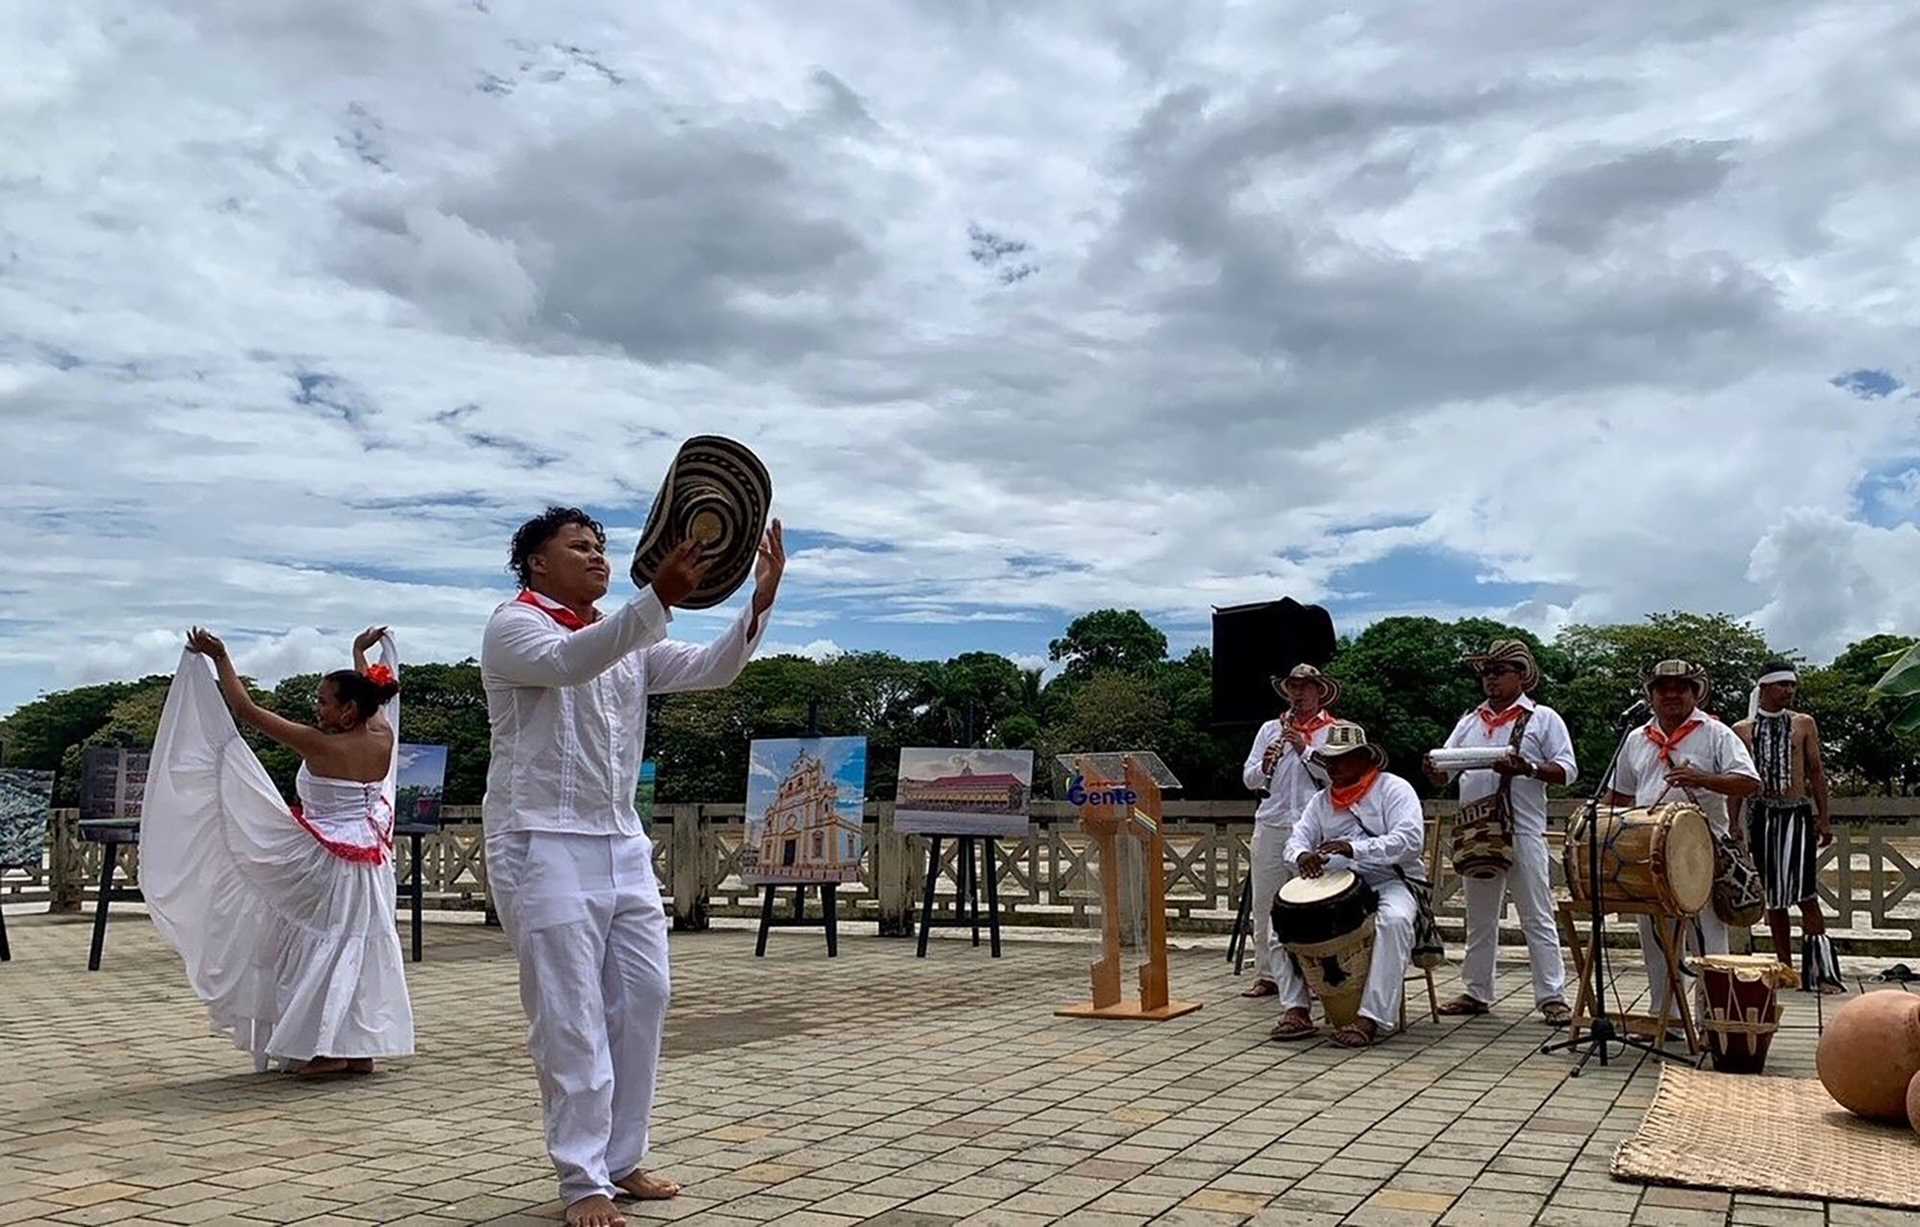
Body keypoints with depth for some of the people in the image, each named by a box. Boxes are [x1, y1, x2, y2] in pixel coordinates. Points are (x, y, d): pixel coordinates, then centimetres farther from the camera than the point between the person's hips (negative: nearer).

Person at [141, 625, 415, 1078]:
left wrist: (220, 658, -5)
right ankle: (361, 1047, 16)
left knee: (320, 946, 3)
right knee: (359, 946, 12)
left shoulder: (319, 745, -16)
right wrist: (361, 654, 35)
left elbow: (246, 709, -11)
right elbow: (373, 701, 22)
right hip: (370, 861, 6)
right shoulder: (382, 738, -2)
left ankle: (327, 1048, 3)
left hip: (323, 861, -6)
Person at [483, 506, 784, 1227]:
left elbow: (712, 669, 3)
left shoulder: (631, 641, 16)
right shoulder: (513, 627, -3)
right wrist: (660, 598, -39)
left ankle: (621, 1160, 19)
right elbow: (570, 662, -25)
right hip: (545, 845, -7)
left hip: (623, 846, 7)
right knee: (570, 1018, -4)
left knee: (642, 1001, 6)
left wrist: (760, 600, -14)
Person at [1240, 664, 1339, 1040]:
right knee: (1264, 907, 8)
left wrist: (1304, 749, -12)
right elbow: (1249, 779, 12)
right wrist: (1265, 765, -8)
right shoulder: (1270, 729, 17)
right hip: (1271, 826, 4)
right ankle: (1269, 976, 24)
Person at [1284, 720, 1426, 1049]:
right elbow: (1296, 840, 7)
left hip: (1390, 882, -6)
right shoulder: (1322, 800, 15)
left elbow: (1411, 840, -19)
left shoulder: (1393, 789, -3)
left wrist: (1354, 849, -31)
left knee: (1394, 919, -38)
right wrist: (1302, 855, -20)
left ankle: (1371, 1018, -38)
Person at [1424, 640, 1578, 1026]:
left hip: (1523, 832, -5)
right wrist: (1432, 769, -9)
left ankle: (1552, 996, 0)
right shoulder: (1470, 722, 16)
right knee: (1479, 918, 11)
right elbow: (1445, 774, 14)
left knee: (1538, 918, -4)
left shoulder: (1543, 718, 3)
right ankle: (1477, 992, 19)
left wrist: (1526, 768, -21)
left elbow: (1567, 770, -4)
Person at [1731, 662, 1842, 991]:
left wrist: (1824, 818, 0)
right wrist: (1733, 823, 2)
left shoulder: (1803, 724, 5)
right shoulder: (1741, 730, 5)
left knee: (1804, 893, -10)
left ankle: (1821, 969, -6)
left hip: (1797, 815, -1)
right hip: (1761, 816, 1)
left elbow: (1816, 772, 5)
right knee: (1773, 897, 7)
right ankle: (1784, 967, 15)